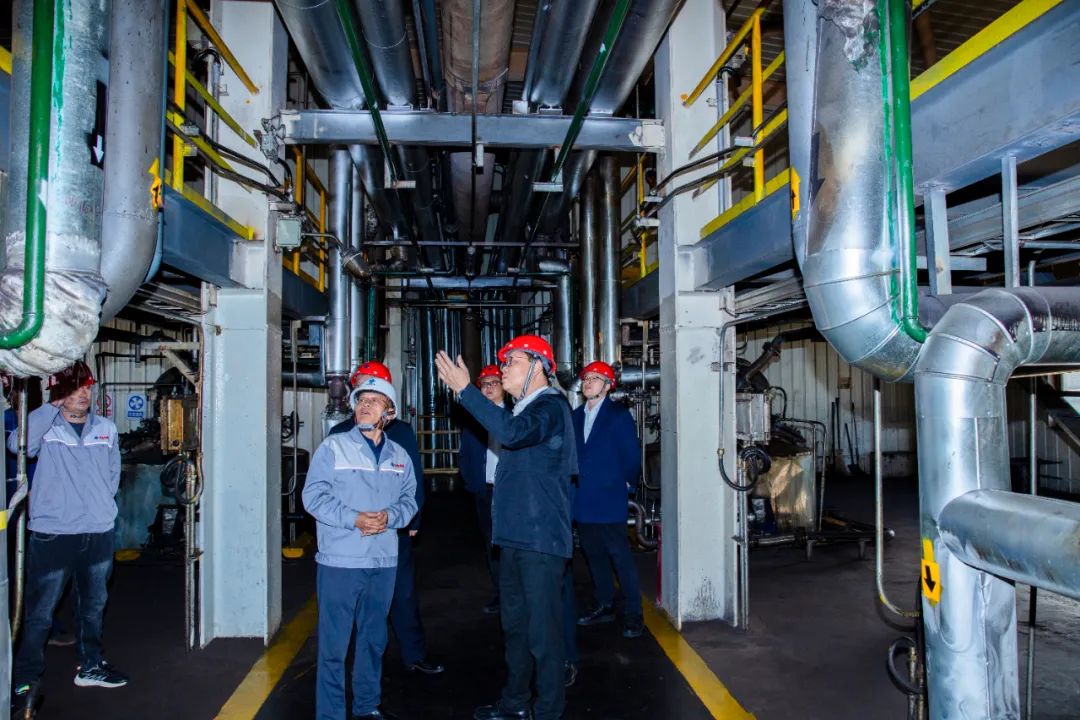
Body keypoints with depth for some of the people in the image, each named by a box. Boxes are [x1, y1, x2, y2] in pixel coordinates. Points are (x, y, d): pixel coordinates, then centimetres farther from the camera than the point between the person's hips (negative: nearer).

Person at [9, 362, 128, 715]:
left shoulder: (106, 428, 6)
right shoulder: (44, 426, -6)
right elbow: (18, 444, -28)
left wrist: (101, 501, 8)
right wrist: (53, 405, -27)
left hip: (99, 532, 5)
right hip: (52, 533, -4)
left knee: (93, 606, 18)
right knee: (40, 611, 1)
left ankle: (91, 666, 34)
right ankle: (25, 680, 16)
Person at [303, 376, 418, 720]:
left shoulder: (399, 455, 11)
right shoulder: (333, 447, -2)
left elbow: (409, 499, 8)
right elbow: (314, 495, -8)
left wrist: (389, 516, -13)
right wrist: (354, 519, -19)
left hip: (383, 561, 5)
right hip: (340, 560, -4)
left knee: (373, 638, 16)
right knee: (334, 642, -1)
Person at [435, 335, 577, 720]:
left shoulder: (551, 406, -13)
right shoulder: (524, 409, 16)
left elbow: (513, 432, -32)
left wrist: (465, 389, -29)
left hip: (541, 539, -10)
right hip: (515, 536, 10)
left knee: (543, 629, -1)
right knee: (515, 622, 20)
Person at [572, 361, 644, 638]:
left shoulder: (618, 415, -4)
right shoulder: (576, 416, 12)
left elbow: (632, 454, -4)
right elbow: (571, 452, 15)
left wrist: (627, 484, -2)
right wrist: (574, 485, 9)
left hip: (609, 500, -6)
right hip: (583, 502, 6)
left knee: (621, 558, -4)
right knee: (595, 557, 14)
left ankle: (633, 614, 3)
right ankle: (604, 607, 26)